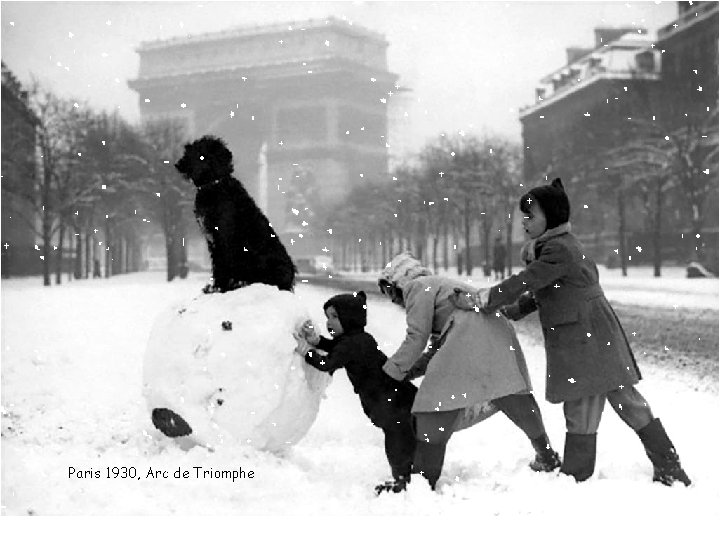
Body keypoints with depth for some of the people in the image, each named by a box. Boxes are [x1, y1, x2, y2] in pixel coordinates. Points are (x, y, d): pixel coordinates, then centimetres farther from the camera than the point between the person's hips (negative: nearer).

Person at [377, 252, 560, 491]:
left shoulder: (417, 286, 6)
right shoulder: (438, 284, 33)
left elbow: (416, 337, -3)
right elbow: (437, 349, 29)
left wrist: (392, 371, 6)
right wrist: (407, 373, 22)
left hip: (469, 339, -10)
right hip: (498, 333, 10)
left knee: (436, 406, -3)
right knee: (514, 398, 21)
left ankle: (423, 478, -3)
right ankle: (547, 456, 32)